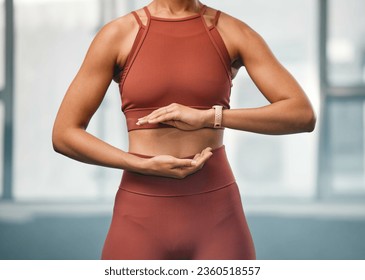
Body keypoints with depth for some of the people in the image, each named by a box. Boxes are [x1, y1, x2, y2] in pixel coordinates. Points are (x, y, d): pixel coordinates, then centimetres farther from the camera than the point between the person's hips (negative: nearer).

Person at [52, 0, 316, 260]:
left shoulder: (233, 32, 3)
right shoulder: (118, 34, 1)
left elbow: (304, 115, -7)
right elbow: (64, 135, 0)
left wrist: (208, 117, -18)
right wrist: (146, 167, -14)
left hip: (216, 219, 1)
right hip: (142, 222, 0)